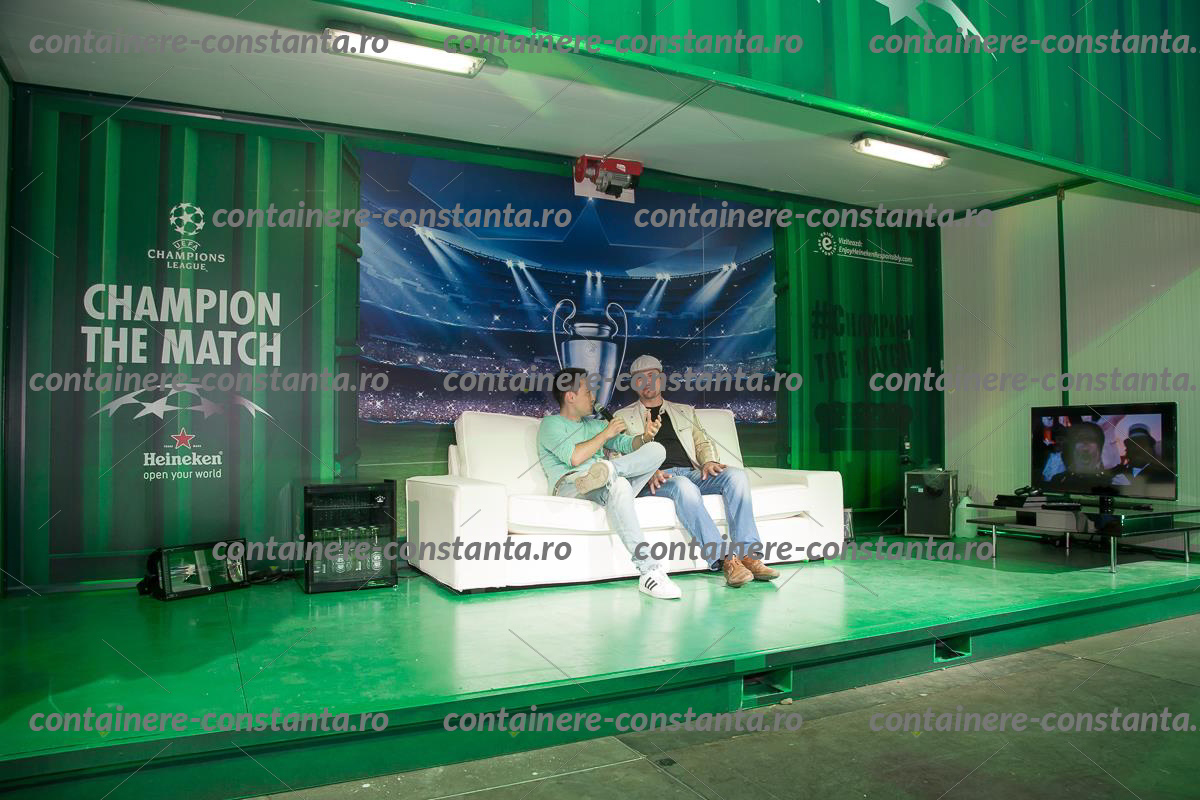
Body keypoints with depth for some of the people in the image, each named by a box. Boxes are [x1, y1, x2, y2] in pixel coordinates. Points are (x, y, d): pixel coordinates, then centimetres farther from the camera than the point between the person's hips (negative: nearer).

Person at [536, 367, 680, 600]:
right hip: (569, 485, -6)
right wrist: (605, 434, 3)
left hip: (605, 492, 6)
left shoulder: (594, 424, 32)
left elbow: (626, 444, 21)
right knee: (617, 483, -40)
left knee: (657, 449, -12)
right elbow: (575, 458, -8)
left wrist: (644, 437, -1)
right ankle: (649, 571, -46)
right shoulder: (551, 424, 10)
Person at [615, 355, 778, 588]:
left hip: (691, 473, 4)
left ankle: (748, 555, -32)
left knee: (736, 475, -25)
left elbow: (702, 442, 24)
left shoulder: (684, 411, 30)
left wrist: (709, 461, -1)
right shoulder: (623, 417, 18)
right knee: (683, 485, -39)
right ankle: (724, 560, -41)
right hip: (655, 480, -4)